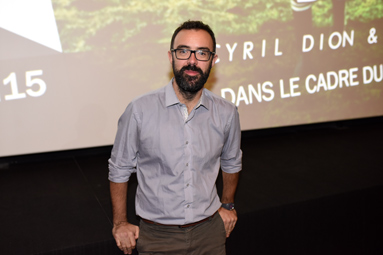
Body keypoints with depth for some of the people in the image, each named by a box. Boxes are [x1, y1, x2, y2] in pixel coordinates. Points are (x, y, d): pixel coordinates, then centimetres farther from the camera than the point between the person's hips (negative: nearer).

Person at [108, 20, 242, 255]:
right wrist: (120, 223, 1)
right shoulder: (140, 110, -14)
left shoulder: (227, 113, -5)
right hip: (157, 235, -2)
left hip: (210, 230, 3)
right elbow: (120, 169, -3)